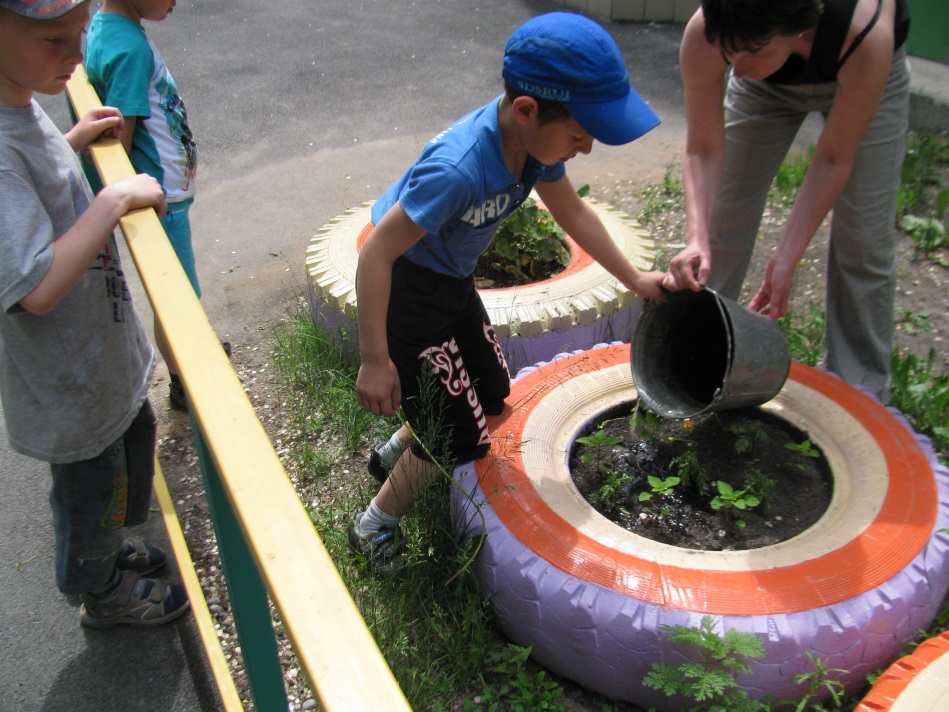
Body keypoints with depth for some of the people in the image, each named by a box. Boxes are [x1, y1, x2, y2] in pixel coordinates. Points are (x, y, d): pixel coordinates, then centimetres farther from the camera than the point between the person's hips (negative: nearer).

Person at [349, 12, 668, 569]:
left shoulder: (534, 137, -12)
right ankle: (375, 526, 21)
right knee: (458, 436, -1)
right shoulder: (459, 169, -38)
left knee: (491, 397, 20)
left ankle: (394, 454, 41)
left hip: (454, 281, 8)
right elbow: (377, 254, -32)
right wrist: (376, 360, -27)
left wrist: (635, 279, 9)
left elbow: (572, 211, 5)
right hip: (405, 288, -8)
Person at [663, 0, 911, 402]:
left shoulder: (866, 35, -43)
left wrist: (787, 256, -32)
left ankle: (858, 395, 11)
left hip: (862, 75, -2)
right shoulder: (703, 36, -37)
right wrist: (696, 240, -41)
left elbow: (834, 159, -30)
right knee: (723, 221, 0)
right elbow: (704, 150, -28)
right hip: (768, 84, 2)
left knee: (864, 240, -5)